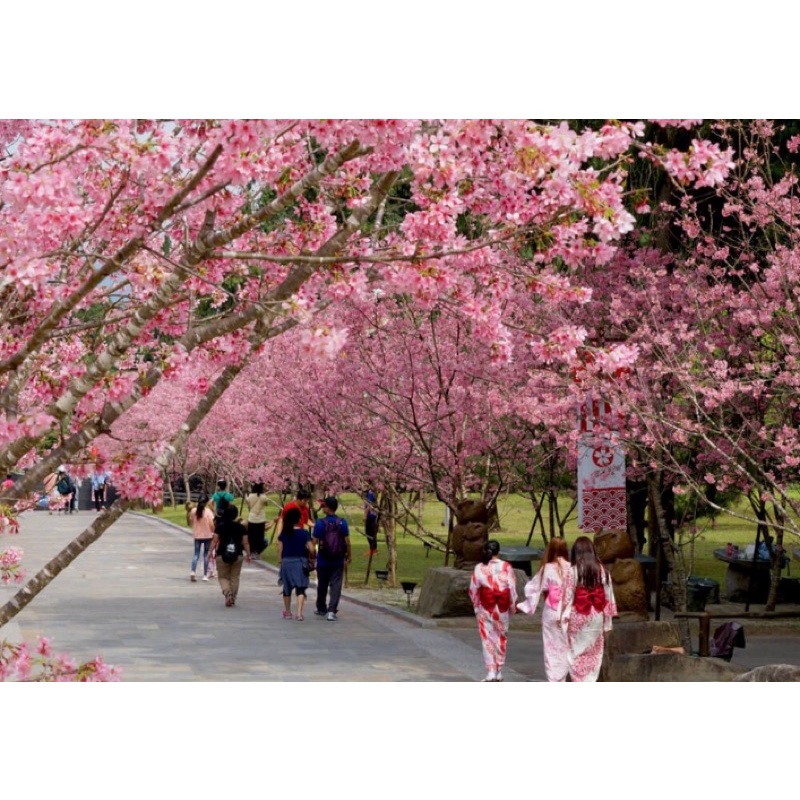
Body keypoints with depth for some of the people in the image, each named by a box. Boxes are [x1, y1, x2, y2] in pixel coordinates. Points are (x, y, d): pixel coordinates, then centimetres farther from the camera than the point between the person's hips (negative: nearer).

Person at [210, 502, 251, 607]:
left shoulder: (220, 526, -5)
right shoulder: (241, 527, -2)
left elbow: (215, 540, -6)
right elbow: (245, 543, 0)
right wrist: (248, 555, 9)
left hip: (222, 555, -1)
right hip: (238, 555, 1)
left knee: (223, 577, 10)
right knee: (235, 578, 12)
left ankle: (227, 592, -16)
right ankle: (233, 599, 13)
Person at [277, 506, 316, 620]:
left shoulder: (283, 533, -1)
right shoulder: (304, 533, -8)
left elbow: (280, 549, 0)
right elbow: (311, 549, -10)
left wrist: (280, 562, 10)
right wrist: (311, 558, 7)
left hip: (286, 562, 2)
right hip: (300, 562, -2)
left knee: (287, 588, 16)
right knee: (300, 588, -1)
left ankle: (287, 612, 27)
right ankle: (299, 612, -15)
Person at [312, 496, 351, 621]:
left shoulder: (320, 523, -11)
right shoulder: (342, 522, -5)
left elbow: (315, 541, -7)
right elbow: (347, 541, -3)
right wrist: (349, 556, 9)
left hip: (323, 560, -1)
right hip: (338, 561, 1)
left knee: (322, 586, 15)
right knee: (336, 586, 1)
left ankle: (321, 609, 30)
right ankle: (331, 611, -10)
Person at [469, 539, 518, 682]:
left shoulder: (479, 568, -7)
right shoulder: (506, 567, -8)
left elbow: (473, 590, -2)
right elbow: (512, 589, -7)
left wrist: (476, 606, 14)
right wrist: (513, 606, 7)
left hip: (486, 608, -1)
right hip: (503, 608, 1)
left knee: (488, 639, 4)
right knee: (501, 638, 14)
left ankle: (491, 673, -4)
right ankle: (499, 672, 19)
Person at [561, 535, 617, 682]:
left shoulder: (573, 571, -8)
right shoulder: (602, 571, -1)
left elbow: (568, 597, -8)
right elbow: (608, 597, 2)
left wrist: (565, 618, -1)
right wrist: (607, 623, 8)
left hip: (578, 617, -3)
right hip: (597, 617, 3)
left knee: (577, 653, 7)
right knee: (594, 653, 10)